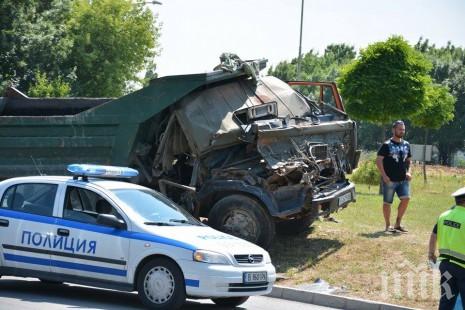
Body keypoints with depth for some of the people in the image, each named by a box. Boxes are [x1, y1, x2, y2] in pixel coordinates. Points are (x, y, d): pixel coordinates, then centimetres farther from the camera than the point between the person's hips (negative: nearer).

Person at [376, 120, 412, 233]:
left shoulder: (406, 145, 12)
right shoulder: (387, 145, -5)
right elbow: (378, 160, -8)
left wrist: (408, 172, 5)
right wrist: (384, 175, -15)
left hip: (403, 179, 5)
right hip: (390, 180, -4)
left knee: (406, 198, -8)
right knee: (387, 202, 2)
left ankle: (398, 224, 5)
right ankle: (388, 225, 14)